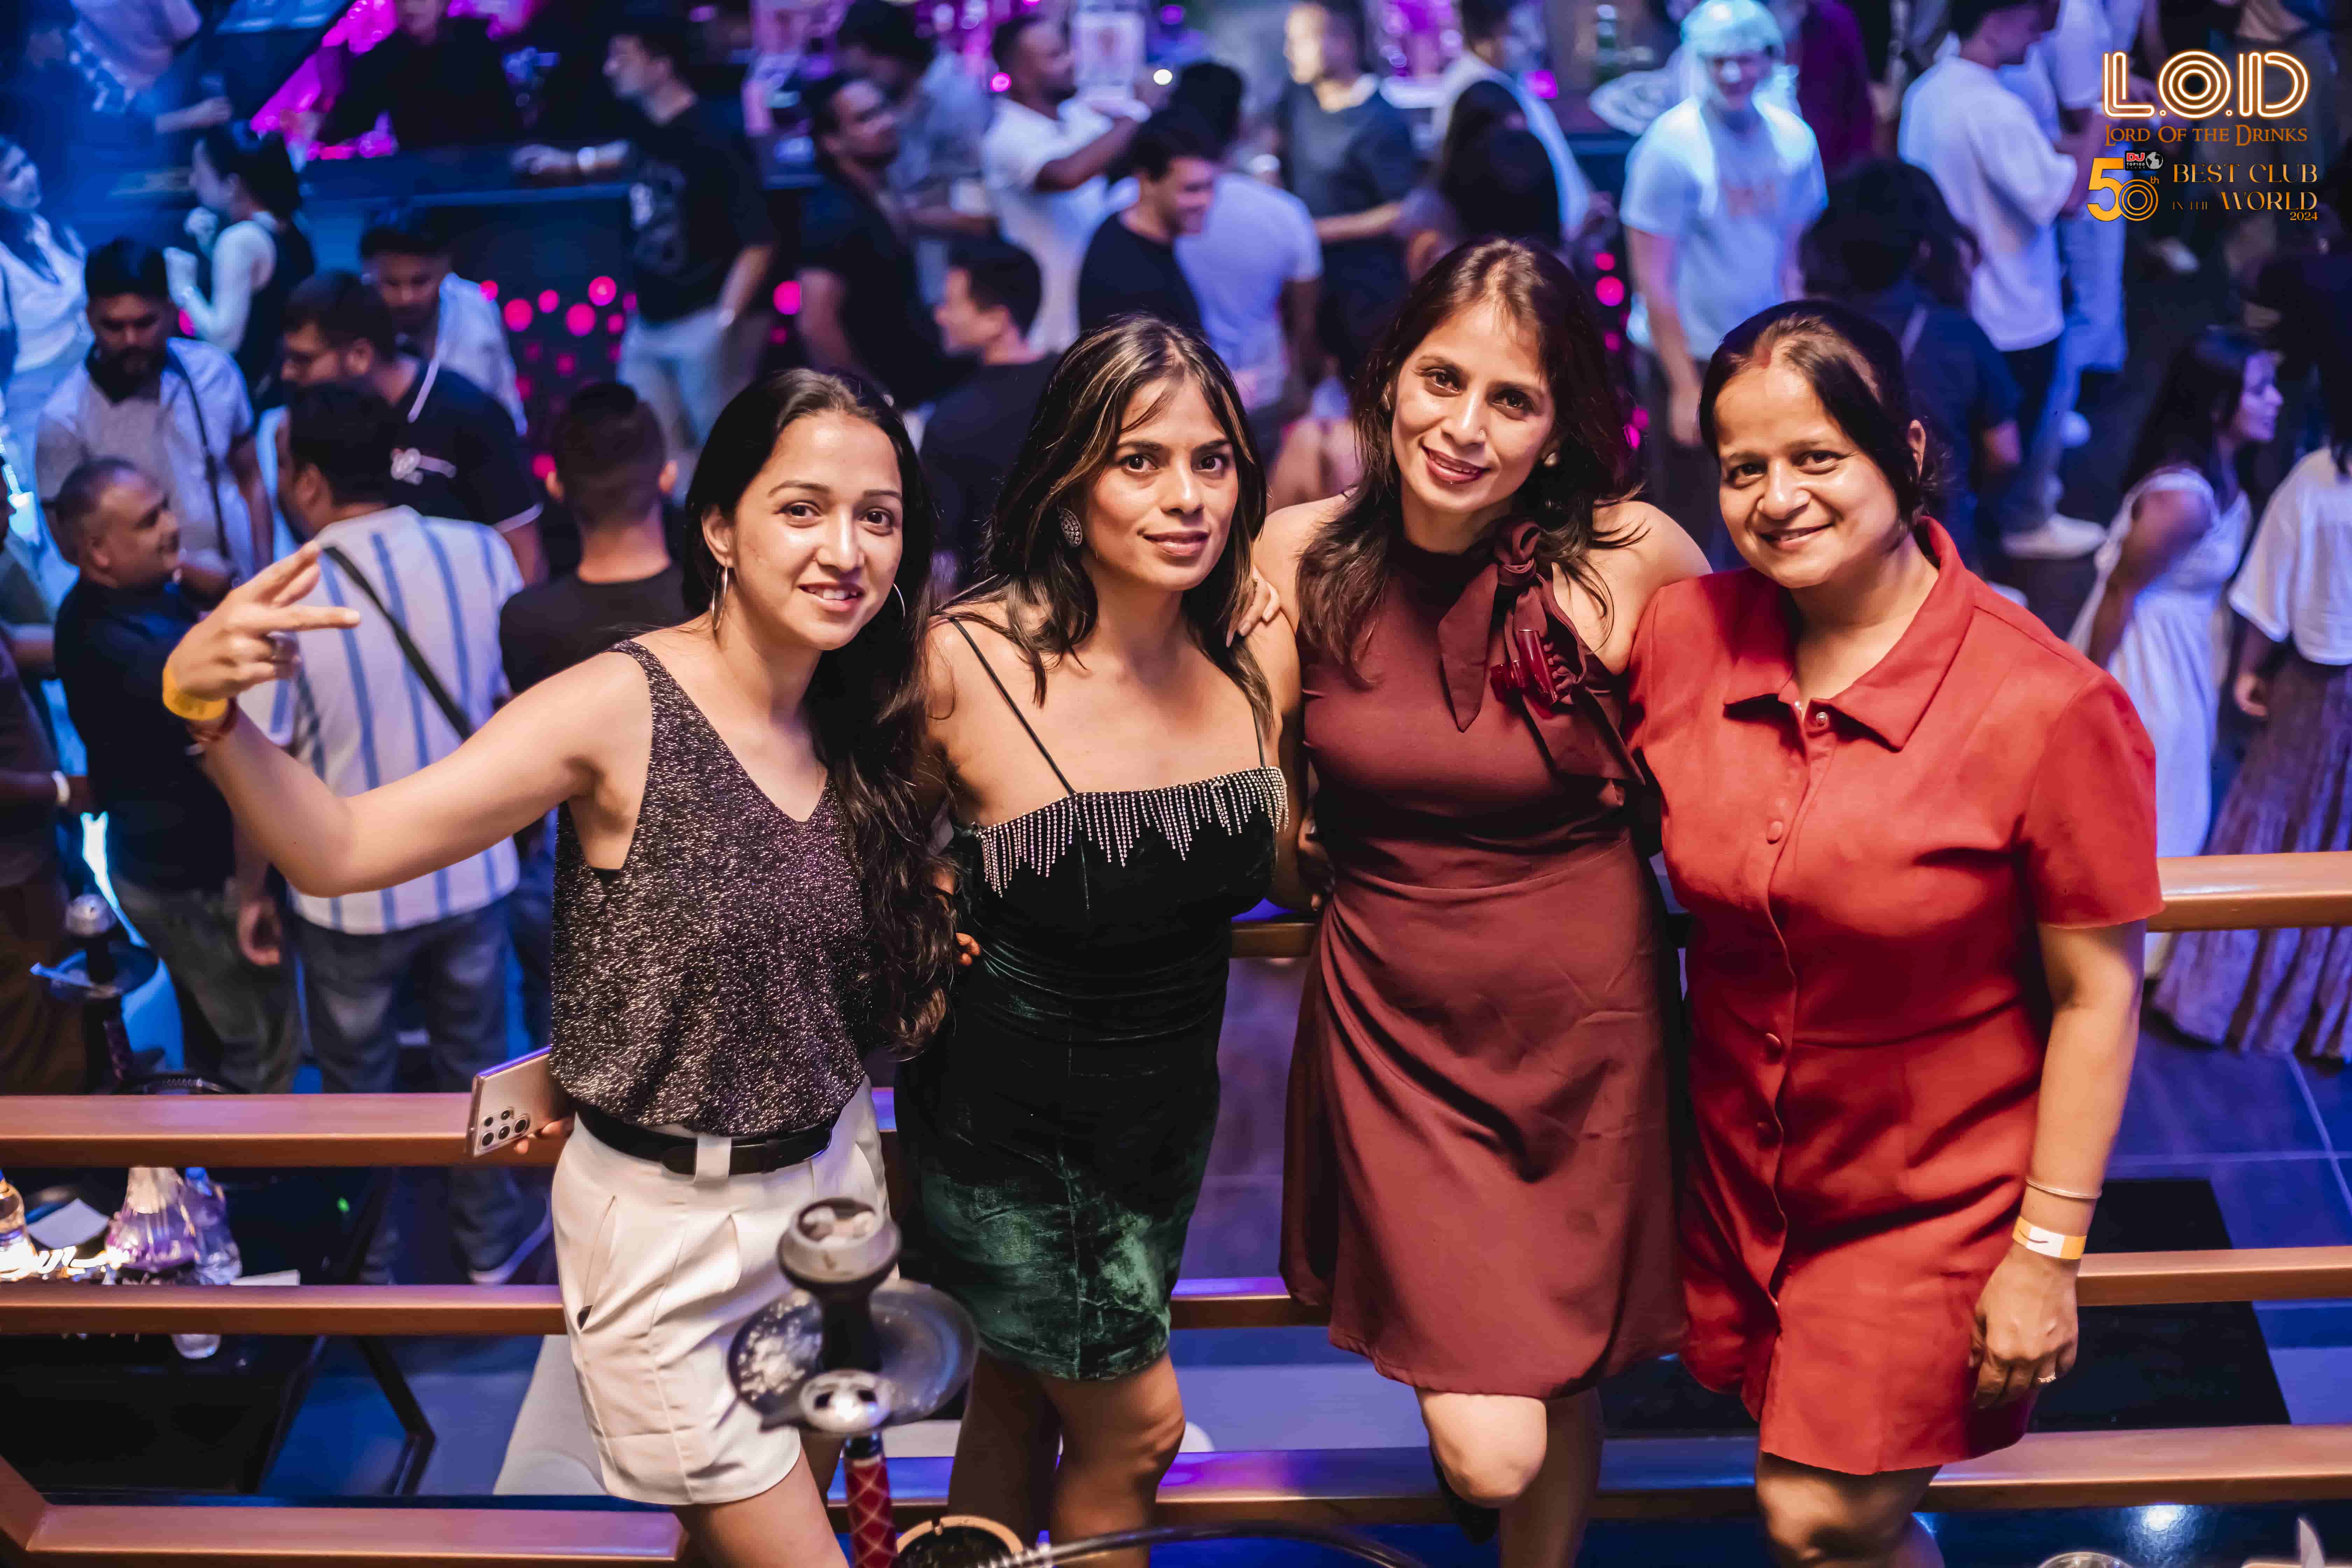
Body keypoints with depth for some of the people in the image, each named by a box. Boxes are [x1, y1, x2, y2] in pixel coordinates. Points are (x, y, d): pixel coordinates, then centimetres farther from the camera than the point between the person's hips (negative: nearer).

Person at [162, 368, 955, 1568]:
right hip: (667, 1221, -6)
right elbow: (338, 849, -25)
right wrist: (207, 710, -41)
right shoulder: (621, 707, -19)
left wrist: (935, 936, -5)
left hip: (836, 1181, 6)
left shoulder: (859, 725, 0)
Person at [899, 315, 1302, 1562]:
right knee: (1136, 1427, 8)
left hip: (1169, 1114, 5)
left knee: (1022, 1400, 22)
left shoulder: (1258, 659, -7)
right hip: (1008, 1121, -4)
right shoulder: (965, 663, -22)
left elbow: (1277, 877, 8)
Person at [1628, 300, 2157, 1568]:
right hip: (1740, 1168, 4)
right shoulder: (1684, 634, -9)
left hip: (1936, 1195, -4)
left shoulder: (2047, 706, -21)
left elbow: (2095, 996, -15)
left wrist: (2048, 1252, -12)